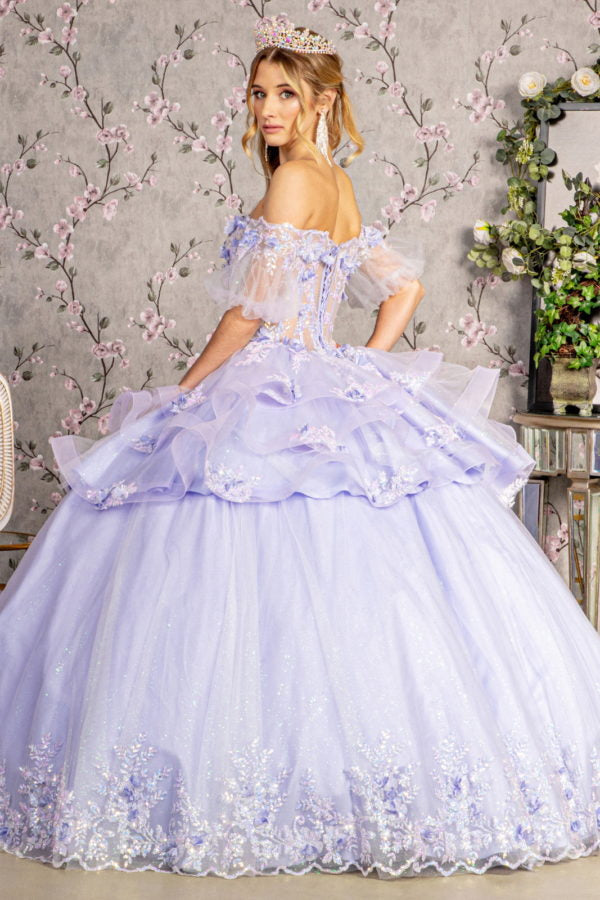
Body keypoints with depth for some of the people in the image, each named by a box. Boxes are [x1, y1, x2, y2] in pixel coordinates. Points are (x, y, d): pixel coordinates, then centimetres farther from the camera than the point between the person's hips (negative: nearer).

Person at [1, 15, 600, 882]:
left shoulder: (296, 178, -10)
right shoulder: (339, 186, 16)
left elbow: (254, 313, -14)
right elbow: (404, 287, 22)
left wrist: (181, 396, -6)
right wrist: (364, 371, 14)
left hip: (272, 403, -9)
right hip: (339, 397, 9)